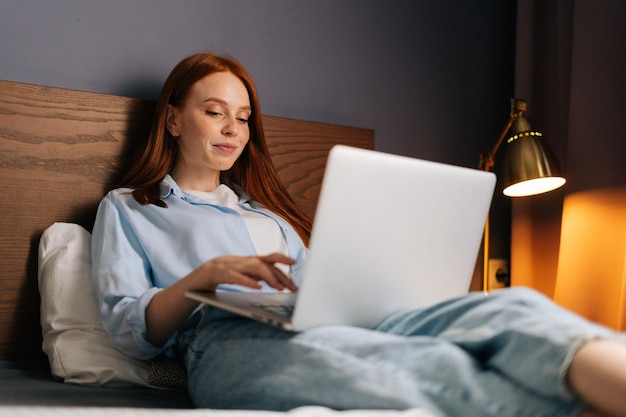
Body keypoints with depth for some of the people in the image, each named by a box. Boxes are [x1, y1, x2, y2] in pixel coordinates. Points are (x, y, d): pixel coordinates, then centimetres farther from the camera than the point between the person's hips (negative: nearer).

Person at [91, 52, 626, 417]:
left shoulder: (264, 208, 36)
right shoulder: (125, 209, 22)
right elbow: (126, 327, 7)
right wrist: (204, 274, -12)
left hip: (334, 324, 5)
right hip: (230, 340, -4)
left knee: (509, 308, -27)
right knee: (433, 368, -39)